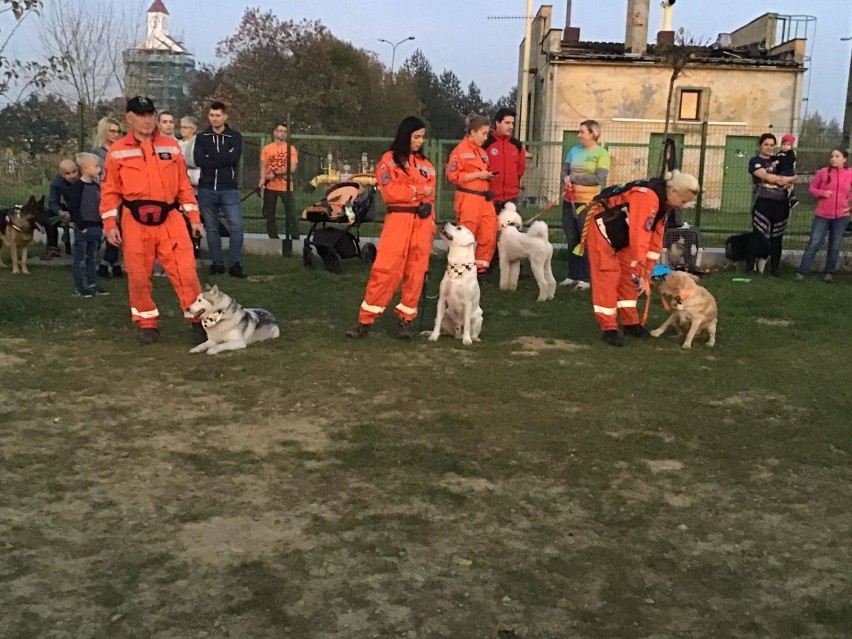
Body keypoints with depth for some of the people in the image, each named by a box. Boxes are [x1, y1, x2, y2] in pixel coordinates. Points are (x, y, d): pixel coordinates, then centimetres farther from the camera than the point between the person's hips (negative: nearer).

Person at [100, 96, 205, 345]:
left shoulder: (172, 147, 9)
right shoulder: (117, 151, 3)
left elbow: (184, 185, 11)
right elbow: (110, 191, 4)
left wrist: (194, 217, 7)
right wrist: (110, 223, -4)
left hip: (170, 219, 1)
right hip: (135, 222, 0)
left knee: (185, 272, -4)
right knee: (139, 276, 5)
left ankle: (198, 320, 8)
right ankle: (147, 325, 19)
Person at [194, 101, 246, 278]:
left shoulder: (235, 136, 4)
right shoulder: (202, 137, 7)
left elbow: (234, 158, -14)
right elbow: (198, 160, -9)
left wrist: (211, 154, -8)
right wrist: (223, 159, -12)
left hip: (229, 189, -2)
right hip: (207, 190, 2)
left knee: (236, 227, -8)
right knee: (211, 228, 7)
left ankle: (235, 264, 1)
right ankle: (217, 263, 16)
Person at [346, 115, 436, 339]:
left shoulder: (425, 164, 16)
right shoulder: (389, 160, 2)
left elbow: (431, 197, 15)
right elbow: (391, 191, -10)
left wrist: (431, 226, 8)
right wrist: (418, 190, -6)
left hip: (422, 223, 5)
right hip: (398, 220, -4)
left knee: (415, 273, 4)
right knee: (385, 269, -9)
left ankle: (406, 320, 13)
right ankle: (365, 321, -5)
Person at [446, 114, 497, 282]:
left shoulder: (482, 152, 17)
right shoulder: (460, 151, -7)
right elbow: (453, 176, -15)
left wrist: (487, 176, 9)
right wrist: (478, 175, -15)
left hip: (484, 199, 8)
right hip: (468, 199, -8)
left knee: (489, 236, 3)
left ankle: (480, 269, 13)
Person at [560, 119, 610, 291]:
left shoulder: (602, 153, -6)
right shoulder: (574, 150, 9)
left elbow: (599, 178, -16)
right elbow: (564, 171, 13)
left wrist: (574, 177, -13)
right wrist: (566, 179, -11)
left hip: (588, 203, -5)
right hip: (570, 200, 5)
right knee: (572, 240, 10)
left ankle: (586, 278, 8)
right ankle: (573, 275, 18)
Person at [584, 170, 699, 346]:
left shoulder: (664, 201, -2)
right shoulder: (648, 197, -32)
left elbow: (656, 234, 4)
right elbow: (639, 236, -34)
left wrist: (648, 268, 4)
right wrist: (641, 274, -30)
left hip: (621, 231, 9)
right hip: (602, 224, -9)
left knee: (628, 274, 7)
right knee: (608, 274, -11)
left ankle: (630, 322, 16)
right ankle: (609, 328, -8)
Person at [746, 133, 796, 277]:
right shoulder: (755, 161, 2)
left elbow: (790, 178, 15)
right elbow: (767, 177, -12)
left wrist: (775, 178, -5)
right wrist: (785, 179, -2)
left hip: (781, 203, 5)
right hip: (764, 202, -5)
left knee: (777, 237, 6)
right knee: (758, 235, -6)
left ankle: (775, 268, 12)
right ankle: (750, 267, -1)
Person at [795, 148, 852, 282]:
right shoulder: (823, 172, -3)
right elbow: (812, 188, 5)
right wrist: (822, 193, -12)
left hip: (841, 217, 1)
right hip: (822, 215, -1)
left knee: (835, 247, 9)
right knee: (813, 244, -4)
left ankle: (828, 272, 20)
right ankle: (801, 271, -1)